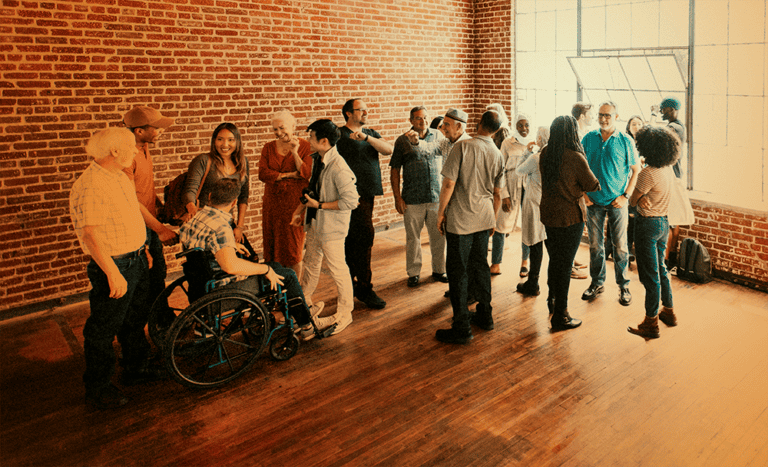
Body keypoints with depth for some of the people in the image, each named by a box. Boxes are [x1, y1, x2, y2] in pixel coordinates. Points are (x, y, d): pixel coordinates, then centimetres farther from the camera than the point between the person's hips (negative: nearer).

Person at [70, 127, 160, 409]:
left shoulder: (121, 177, 9)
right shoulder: (90, 186, -23)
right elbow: (90, 233, -27)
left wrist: (142, 248, 22)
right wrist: (113, 273, -28)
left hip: (135, 261, 10)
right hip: (113, 267, -10)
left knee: (135, 320, 22)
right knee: (103, 330, 4)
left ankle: (135, 368, 40)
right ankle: (97, 389, 19)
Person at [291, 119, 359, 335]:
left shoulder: (338, 168, -25)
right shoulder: (317, 159, 3)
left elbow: (351, 201, -27)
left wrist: (319, 205, -21)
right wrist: (302, 206, 10)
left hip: (332, 227, -9)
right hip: (315, 222, 9)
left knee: (337, 269, 4)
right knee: (310, 263, 22)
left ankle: (344, 314, 20)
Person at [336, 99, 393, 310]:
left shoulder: (371, 134, 16)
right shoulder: (340, 135, -4)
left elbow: (388, 149, -1)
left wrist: (366, 137, -16)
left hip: (368, 193, 7)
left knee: (353, 241, 14)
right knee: (364, 237, -11)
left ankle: (350, 284, 23)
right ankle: (364, 288, -4)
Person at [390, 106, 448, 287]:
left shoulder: (438, 136, 8)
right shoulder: (403, 140, 1)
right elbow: (394, 170, 2)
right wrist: (397, 198, -4)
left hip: (437, 197, 2)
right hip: (412, 199, -2)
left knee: (439, 236, 8)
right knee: (413, 238, 7)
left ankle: (439, 270, 25)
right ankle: (413, 273, 21)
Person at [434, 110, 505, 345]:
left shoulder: (463, 147, -13)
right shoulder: (497, 155, 5)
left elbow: (449, 184, -16)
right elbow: (497, 194, 12)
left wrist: (441, 212, -5)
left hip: (461, 219, -6)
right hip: (484, 218, 6)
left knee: (458, 272, 0)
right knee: (480, 266, 19)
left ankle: (462, 328, 4)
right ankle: (485, 316, 29)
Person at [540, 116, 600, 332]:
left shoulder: (545, 154, 0)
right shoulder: (575, 158, -19)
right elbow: (592, 185, -6)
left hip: (548, 214, 7)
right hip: (570, 217, -6)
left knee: (554, 261, 23)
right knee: (565, 265, 2)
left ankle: (552, 303, 40)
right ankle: (560, 317, 11)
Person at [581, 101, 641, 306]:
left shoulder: (625, 141, -2)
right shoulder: (588, 139, 4)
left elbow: (636, 170, 2)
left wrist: (626, 196, -7)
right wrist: (583, 192, 0)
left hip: (617, 202, -2)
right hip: (593, 201, 2)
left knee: (620, 245, 2)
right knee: (595, 244, 8)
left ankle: (623, 285, 15)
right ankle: (597, 283, 23)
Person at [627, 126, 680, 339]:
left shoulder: (648, 173, -22)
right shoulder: (669, 170, 5)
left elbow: (632, 200, -13)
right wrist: (643, 198, -8)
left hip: (648, 224, -9)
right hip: (663, 221, 9)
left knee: (650, 275, -1)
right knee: (660, 269, 22)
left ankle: (651, 323, 7)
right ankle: (668, 311, 34)